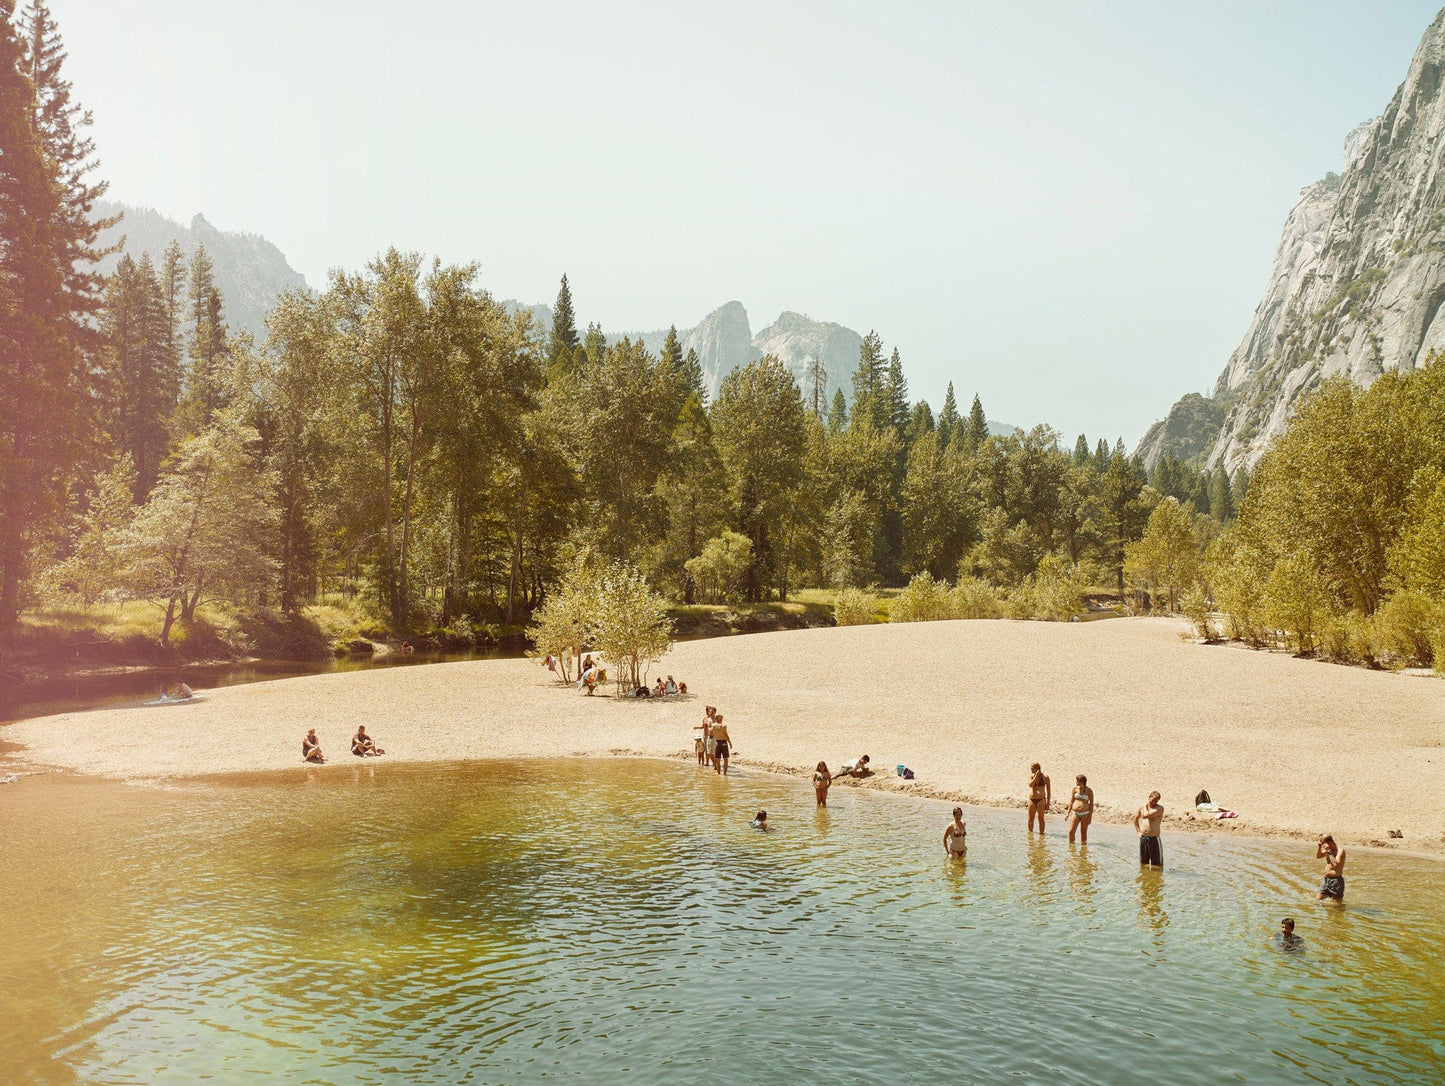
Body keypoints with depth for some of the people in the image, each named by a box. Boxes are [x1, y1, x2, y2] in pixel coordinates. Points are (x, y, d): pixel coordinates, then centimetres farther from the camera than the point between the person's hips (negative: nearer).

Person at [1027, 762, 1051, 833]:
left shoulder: (1045, 777, -2)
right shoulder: (1031, 776, 7)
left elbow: (1049, 791, 1)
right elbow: (1030, 785, -11)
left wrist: (1048, 803, -2)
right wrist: (1036, 776, -15)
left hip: (1041, 800, -3)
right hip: (1031, 799, 3)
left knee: (1041, 818, -1)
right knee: (1030, 818, 8)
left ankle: (1041, 833, 5)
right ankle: (1030, 832, 20)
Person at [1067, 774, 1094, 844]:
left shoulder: (1089, 790, -3)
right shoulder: (1075, 788, 4)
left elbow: (1091, 804, 1)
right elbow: (1071, 801, 11)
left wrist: (1090, 816, -5)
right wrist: (1068, 813, 9)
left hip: (1085, 814, -2)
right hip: (1075, 813, 2)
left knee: (1084, 832, 4)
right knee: (1071, 831, -6)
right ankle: (1071, 844, 7)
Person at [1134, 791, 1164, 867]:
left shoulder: (1160, 808, -11)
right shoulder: (1142, 808, 7)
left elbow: (1146, 815, -23)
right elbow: (1135, 819, 26)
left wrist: (1145, 805, -6)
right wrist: (1138, 831, 16)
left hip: (1154, 838, -5)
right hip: (1143, 838, 5)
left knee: (1156, 865, -2)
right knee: (1143, 864, 13)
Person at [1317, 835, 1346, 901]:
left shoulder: (1340, 850, -16)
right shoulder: (1329, 850, 9)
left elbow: (1336, 865, -29)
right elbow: (1318, 856, 21)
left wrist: (1329, 852, -27)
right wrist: (1320, 846, 4)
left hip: (1336, 881, -8)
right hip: (1326, 879, 8)